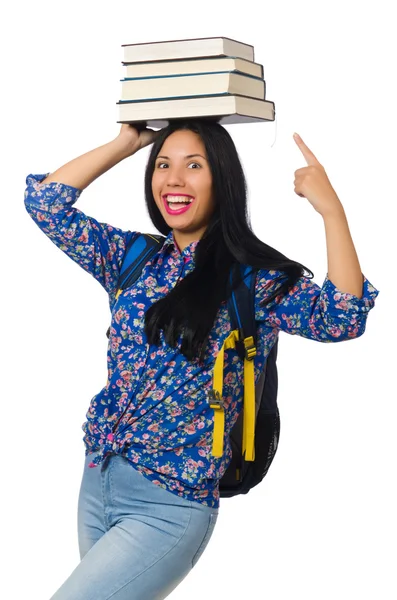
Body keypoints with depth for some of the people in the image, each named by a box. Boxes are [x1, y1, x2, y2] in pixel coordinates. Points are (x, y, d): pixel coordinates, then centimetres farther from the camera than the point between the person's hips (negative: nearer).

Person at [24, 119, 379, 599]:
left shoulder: (258, 279, -7)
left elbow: (341, 320, -21)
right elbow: (45, 202, 6)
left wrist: (331, 209, -25)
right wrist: (125, 144, 6)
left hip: (169, 506, -6)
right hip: (96, 482, 6)